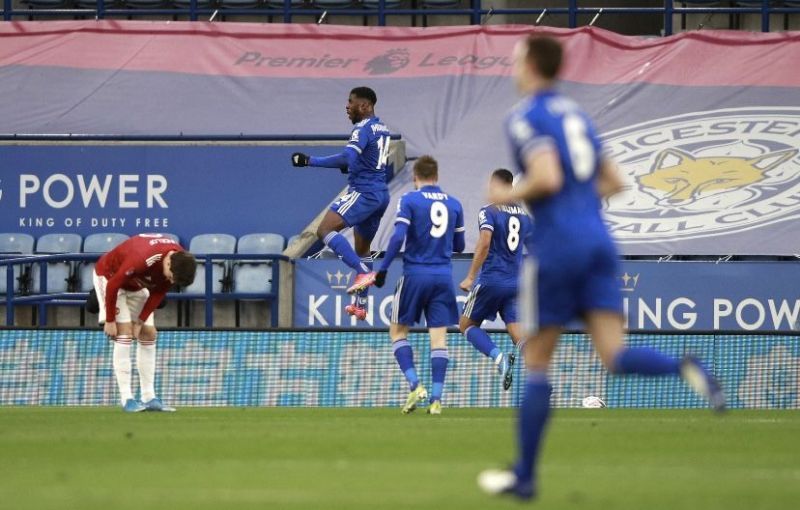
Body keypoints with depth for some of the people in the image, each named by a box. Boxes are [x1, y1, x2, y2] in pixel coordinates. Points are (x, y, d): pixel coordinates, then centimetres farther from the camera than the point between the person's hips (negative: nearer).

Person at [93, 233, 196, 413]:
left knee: (149, 335, 2)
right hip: (109, 276, -7)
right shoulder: (142, 259, -42)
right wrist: (110, 321, -21)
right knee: (125, 334, -17)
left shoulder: (181, 260, -20)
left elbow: (158, 293, -6)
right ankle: (127, 399, -17)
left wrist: (141, 321, -10)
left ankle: (149, 398, 5)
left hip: (137, 285, 7)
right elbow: (112, 286, -30)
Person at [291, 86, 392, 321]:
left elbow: (348, 158, -27)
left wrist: (311, 161, -24)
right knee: (362, 248, 19)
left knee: (325, 230, -17)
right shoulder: (383, 129, 17)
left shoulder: (363, 128, -13)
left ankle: (362, 272, -27)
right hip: (381, 194, 10)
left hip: (363, 193, -10)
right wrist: (348, 167, 20)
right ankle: (361, 304, 23)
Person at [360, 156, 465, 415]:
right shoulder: (454, 204, 9)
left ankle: (415, 385, -6)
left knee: (398, 331, 10)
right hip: (444, 275, 3)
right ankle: (436, 398, -3)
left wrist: (382, 270, -10)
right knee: (439, 336, 3)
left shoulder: (409, 200, -4)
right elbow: (459, 246, 15)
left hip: (415, 274, -3)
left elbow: (398, 237, -15)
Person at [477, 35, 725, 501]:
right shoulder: (576, 114, 20)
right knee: (615, 355, -5)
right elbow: (614, 182, 24)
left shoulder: (526, 117, -5)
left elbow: (547, 178, -20)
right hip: (598, 242, 6)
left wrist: (508, 197, -3)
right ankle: (686, 369, -35)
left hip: (556, 248, -6)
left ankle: (525, 475, 11)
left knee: (536, 365, 5)